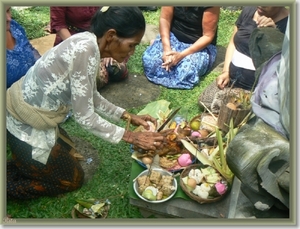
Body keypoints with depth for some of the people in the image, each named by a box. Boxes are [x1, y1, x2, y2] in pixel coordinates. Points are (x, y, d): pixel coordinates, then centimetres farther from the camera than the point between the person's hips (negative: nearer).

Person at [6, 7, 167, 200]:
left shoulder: (88, 43, -2)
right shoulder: (86, 50, -29)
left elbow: (92, 97, 9)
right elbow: (84, 116, -24)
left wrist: (128, 116, 6)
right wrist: (132, 137, -18)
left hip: (30, 113, 8)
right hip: (27, 126, -8)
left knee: (69, 156, 29)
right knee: (73, 179, 12)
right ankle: (6, 184, 13)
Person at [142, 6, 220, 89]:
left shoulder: (211, 7, -27)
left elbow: (208, 36, -20)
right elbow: (164, 19, -11)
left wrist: (182, 55, -30)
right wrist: (166, 48, -25)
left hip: (200, 45, -3)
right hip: (173, 36, 3)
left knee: (186, 74, -31)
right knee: (149, 61, -22)